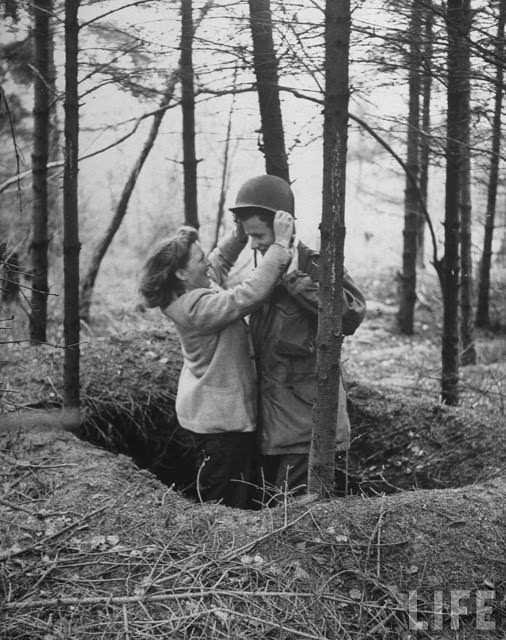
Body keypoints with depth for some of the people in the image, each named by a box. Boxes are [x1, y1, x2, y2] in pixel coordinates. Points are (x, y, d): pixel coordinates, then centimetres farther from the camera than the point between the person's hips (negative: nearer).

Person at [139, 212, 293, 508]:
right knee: (225, 508, 3)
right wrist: (280, 245, -32)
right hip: (219, 421, -10)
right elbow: (250, 294, -34)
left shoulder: (201, 287, 3)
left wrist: (241, 232, 2)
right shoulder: (198, 307, -26)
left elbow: (221, 259, 19)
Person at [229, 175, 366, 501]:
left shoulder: (315, 267, -12)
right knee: (271, 505, 18)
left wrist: (295, 278, -28)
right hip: (272, 420, 8)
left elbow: (352, 313, -32)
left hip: (306, 418, -8)